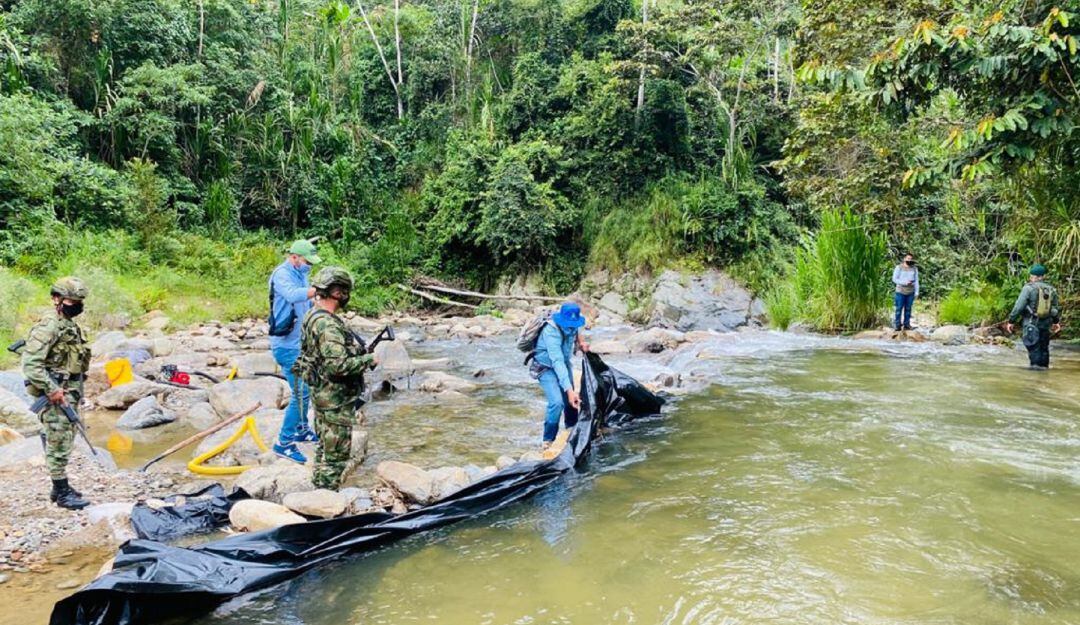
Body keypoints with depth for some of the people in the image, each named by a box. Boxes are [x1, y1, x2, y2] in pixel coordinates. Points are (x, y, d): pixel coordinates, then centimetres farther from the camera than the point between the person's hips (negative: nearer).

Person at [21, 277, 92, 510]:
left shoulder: (72, 327, 13)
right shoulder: (47, 328, -15)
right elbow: (30, 363, -22)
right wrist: (51, 389, -23)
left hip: (71, 395, 9)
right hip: (56, 397, -9)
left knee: (64, 443, 15)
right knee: (59, 445, -3)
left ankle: (60, 487, 25)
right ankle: (62, 494, 3)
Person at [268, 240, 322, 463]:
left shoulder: (300, 275, 11)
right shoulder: (282, 274, -17)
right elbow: (293, 295, -38)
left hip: (299, 343, 9)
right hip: (287, 346, -9)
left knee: (306, 388, 19)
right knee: (301, 393, -10)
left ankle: (302, 429, 35)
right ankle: (284, 442, -1)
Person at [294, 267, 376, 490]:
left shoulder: (314, 315, 6)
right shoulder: (328, 325, -26)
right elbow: (338, 366, -31)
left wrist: (359, 350, 10)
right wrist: (368, 359, -18)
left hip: (323, 394, 10)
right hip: (335, 399, -10)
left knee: (325, 448, 22)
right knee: (337, 454, 1)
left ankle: (320, 491, 34)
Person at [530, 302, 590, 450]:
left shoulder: (572, 324, -16)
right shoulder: (551, 332, -37)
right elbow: (557, 362, -44)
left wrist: (581, 342, -10)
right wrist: (569, 390, -51)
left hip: (565, 364, 7)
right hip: (547, 368, -7)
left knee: (571, 401, 9)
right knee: (557, 402, -22)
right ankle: (548, 440, -5)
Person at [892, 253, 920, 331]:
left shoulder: (914, 269, 10)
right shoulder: (899, 267, 0)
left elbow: (916, 281, 9)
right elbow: (894, 279, -3)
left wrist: (916, 292, 2)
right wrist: (904, 282, -15)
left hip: (910, 292, 3)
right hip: (900, 292, -3)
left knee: (908, 309, 5)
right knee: (899, 309, -4)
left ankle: (906, 325, 11)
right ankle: (897, 325, 0)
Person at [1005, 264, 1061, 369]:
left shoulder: (1029, 288, -10)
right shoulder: (1051, 290, 8)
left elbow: (1019, 306, -14)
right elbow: (1056, 309, 18)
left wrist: (1011, 321, -8)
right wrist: (1056, 322, 33)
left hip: (1031, 323, -5)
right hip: (1046, 324, 5)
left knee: (1034, 348, -5)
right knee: (1044, 348, 16)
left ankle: (1036, 367, -9)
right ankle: (1044, 367, 22)